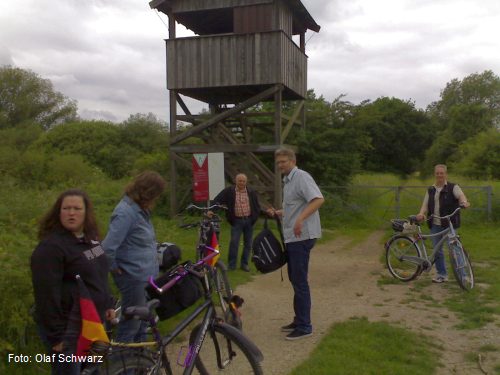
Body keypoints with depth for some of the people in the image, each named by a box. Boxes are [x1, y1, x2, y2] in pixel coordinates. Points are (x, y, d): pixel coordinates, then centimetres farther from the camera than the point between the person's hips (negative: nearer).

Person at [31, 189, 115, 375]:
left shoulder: (90, 238, 8)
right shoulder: (51, 246, -19)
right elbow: (46, 294, -22)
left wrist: (108, 304, 17)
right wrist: (56, 335, -21)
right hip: (68, 329, -8)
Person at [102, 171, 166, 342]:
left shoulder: (140, 209, 5)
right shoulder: (125, 212, -24)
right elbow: (108, 248, -28)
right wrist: (114, 268, -14)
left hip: (146, 274, 9)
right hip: (133, 276, -9)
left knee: (143, 319, 21)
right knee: (131, 322, 4)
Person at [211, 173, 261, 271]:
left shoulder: (251, 192, 4)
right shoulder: (229, 191, -4)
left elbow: (257, 207, 11)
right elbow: (217, 201, -7)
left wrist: (254, 218, 2)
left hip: (249, 220, 3)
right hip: (237, 221, -2)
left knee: (248, 243, 7)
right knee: (234, 242, -8)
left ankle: (244, 263, 19)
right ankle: (231, 264, 1)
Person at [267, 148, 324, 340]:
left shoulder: (301, 177, -12)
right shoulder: (288, 181, 18)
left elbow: (318, 199, -26)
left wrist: (300, 218, -35)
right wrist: (276, 213, 12)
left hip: (301, 237, -10)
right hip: (292, 238, 10)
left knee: (300, 282, -6)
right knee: (295, 280, 15)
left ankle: (304, 326, 3)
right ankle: (299, 320, 26)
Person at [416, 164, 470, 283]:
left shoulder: (453, 187, -1)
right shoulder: (430, 190, 13)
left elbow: (460, 195, -20)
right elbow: (425, 205, 9)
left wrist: (464, 202, -43)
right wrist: (421, 214, -12)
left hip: (449, 224, -5)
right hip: (435, 225, 5)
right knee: (437, 250, 9)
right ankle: (441, 275, 21)